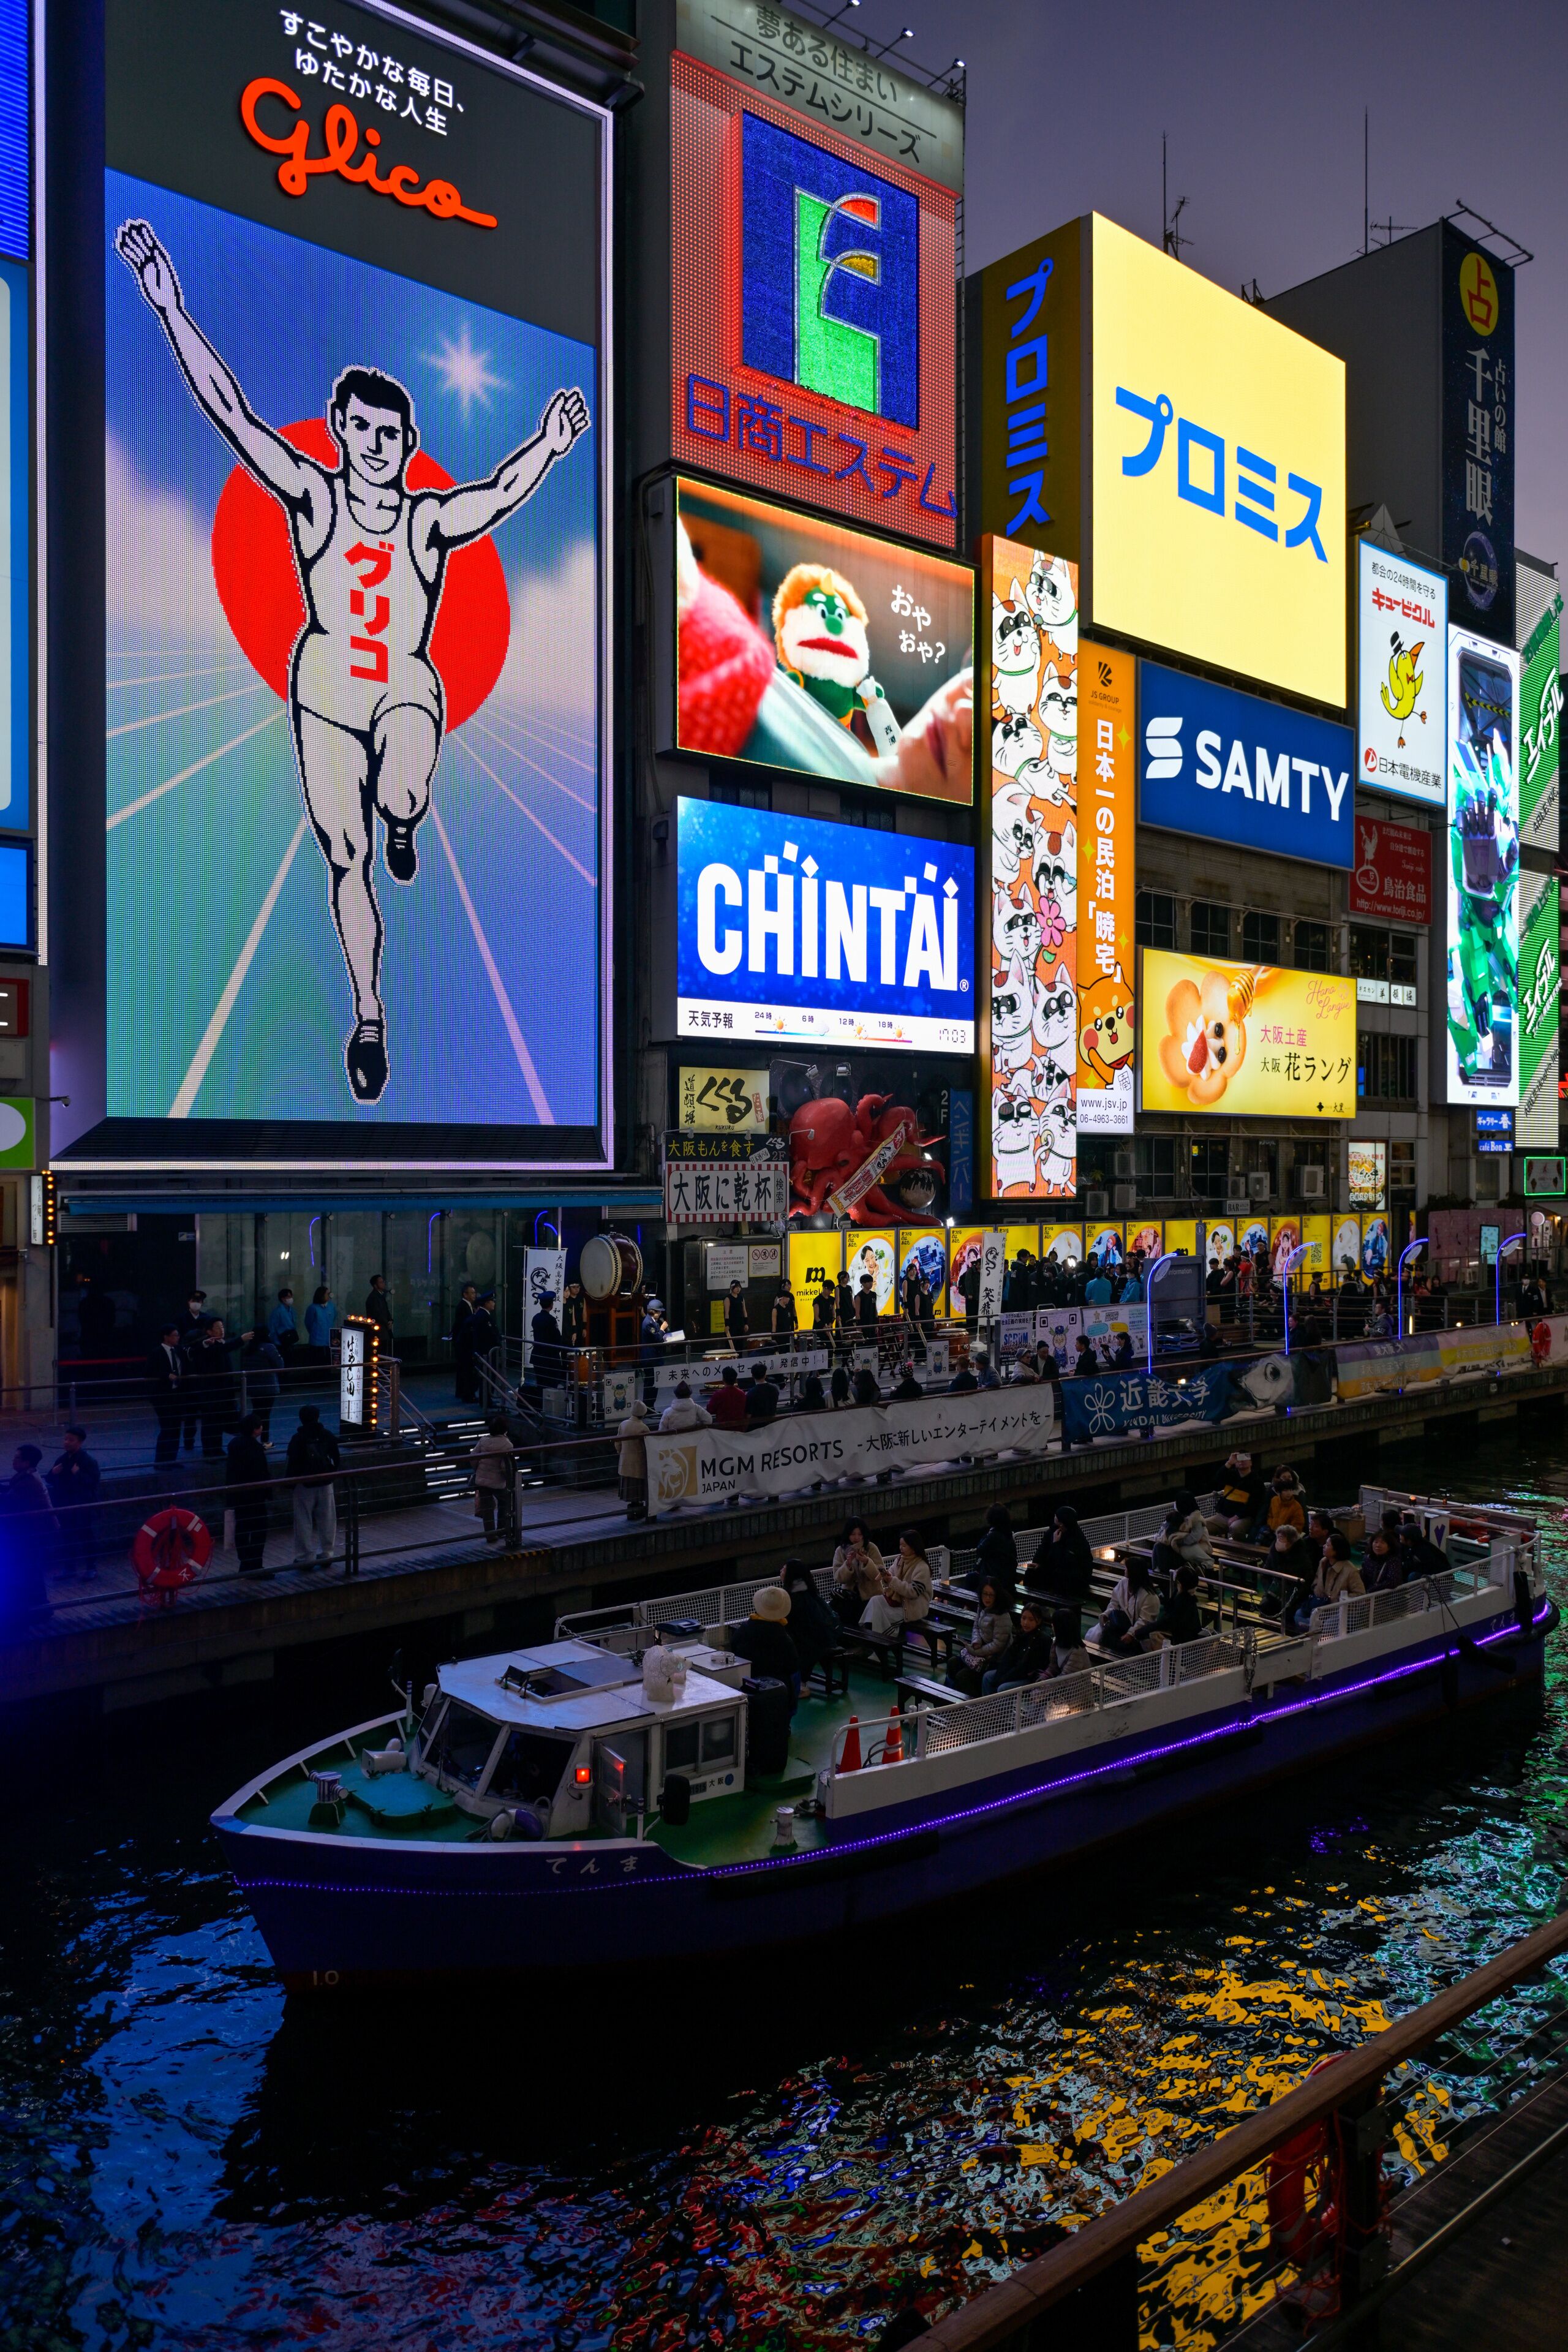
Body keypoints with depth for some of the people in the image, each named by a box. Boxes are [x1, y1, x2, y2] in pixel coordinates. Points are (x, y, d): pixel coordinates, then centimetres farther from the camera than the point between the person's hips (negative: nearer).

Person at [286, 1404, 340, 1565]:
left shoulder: (297, 1439, -11)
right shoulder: (328, 1436, 0)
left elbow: (292, 1463, -11)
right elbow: (337, 1460, 6)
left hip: (304, 1485, -4)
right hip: (325, 1485, 4)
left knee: (304, 1522, 3)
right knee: (327, 1520, 12)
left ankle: (307, 1556, 4)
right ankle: (327, 1553, 16)